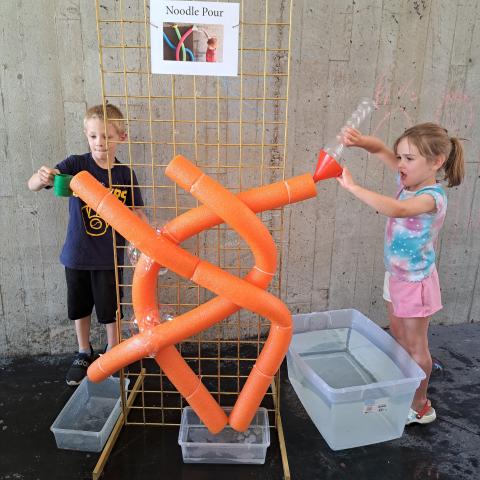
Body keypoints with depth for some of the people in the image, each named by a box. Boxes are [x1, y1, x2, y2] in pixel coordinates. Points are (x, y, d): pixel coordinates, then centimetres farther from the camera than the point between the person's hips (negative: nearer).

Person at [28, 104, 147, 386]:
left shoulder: (125, 175, -6)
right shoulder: (76, 165, -8)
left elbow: (137, 212, 0)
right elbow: (33, 186, -13)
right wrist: (41, 178, -36)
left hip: (109, 257, -1)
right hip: (77, 254, 1)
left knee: (110, 310, 10)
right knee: (80, 307, 18)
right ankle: (84, 354, 41)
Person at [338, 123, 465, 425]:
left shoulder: (432, 197, -28)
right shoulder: (409, 180, -5)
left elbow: (394, 209, -48)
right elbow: (381, 150, -5)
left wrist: (351, 186, -46)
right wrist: (361, 141, -27)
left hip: (416, 281, -8)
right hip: (397, 275, 8)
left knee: (416, 345, 9)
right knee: (398, 334, 23)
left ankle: (420, 407, 30)